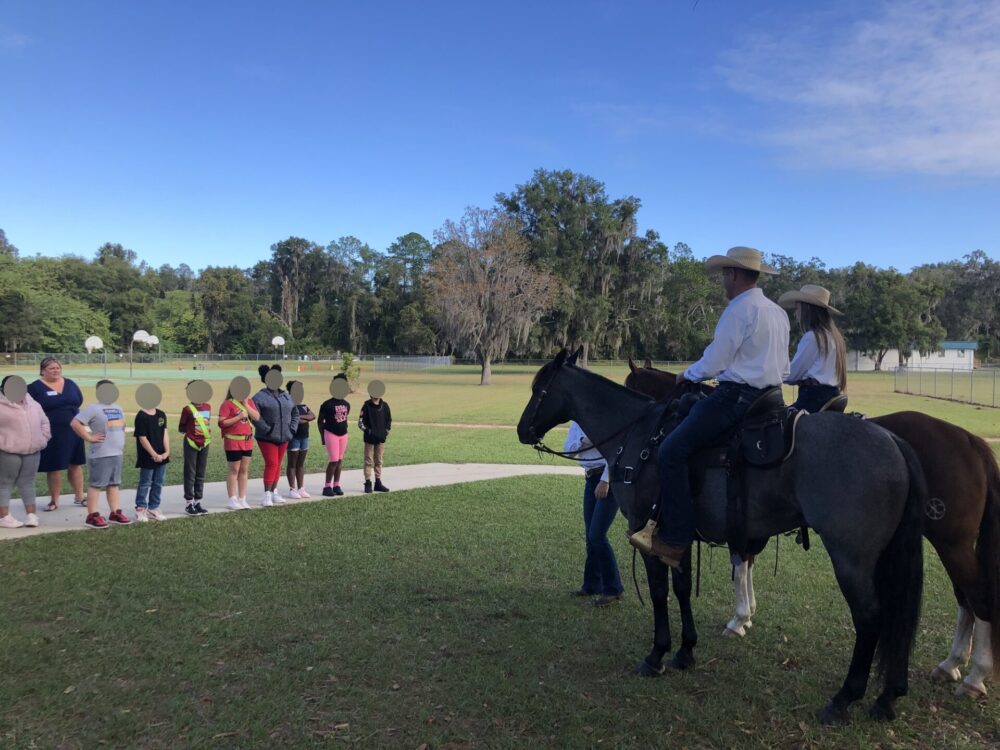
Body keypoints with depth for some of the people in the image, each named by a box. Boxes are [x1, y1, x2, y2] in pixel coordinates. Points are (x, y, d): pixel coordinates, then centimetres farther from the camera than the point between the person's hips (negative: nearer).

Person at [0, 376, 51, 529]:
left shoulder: (33, 404, 13)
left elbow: (44, 422, 23)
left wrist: (43, 438, 12)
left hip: (32, 451, 5)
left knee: (27, 482, 10)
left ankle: (31, 514, 13)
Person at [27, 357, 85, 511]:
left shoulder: (70, 384, 9)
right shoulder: (35, 387, -4)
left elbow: (80, 401, 16)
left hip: (73, 431, 4)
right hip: (51, 434, -4)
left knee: (76, 464, 9)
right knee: (54, 468, 2)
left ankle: (79, 497, 20)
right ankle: (54, 500, 16)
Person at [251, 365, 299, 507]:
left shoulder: (286, 396, 12)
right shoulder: (260, 397, -8)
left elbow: (295, 412, 19)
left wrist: (292, 428, 7)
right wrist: (266, 429, -20)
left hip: (284, 437, 6)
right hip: (267, 438, -6)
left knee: (278, 464, 12)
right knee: (271, 464, -9)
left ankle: (274, 492, 22)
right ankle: (267, 495, -4)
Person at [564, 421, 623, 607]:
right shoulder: (578, 421, 9)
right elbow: (567, 448, 4)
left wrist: (605, 480, -24)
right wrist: (583, 442, -16)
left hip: (610, 479, -7)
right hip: (591, 478, 7)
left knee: (597, 535, -10)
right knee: (590, 535, 12)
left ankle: (613, 590, 2)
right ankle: (592, 585, 26)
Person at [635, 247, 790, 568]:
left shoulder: (739, 309, -13)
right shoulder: (779, 312, 16)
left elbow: (713, 363, -13)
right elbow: (783, 368, 22)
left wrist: (687, 375, 5)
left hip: (736, 396, -11)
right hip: (770, 394, 11)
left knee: (672, 451, -12)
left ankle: (675, 540, -13)